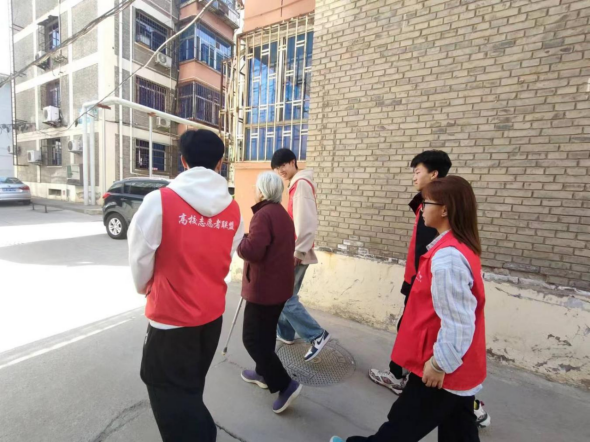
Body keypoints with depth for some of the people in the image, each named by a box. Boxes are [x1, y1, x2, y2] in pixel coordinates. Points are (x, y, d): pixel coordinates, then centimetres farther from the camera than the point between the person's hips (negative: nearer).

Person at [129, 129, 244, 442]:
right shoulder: (233, 211, -7)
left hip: (172, 313, -5)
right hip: (212, 311, 6)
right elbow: (226, 259, 2)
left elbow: (140, 255, -7)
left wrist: (144, 286, 13)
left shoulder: (160, 201, -18)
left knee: (167, 385, 19)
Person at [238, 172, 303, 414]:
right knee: (265, 333, 23)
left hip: (264, 287, -10)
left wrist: (237, 241, -9)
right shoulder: (283, 214, 12)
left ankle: (285, 384, 7)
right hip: (279, 284, 10)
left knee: (253, 338, 3)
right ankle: (263, 373, 39)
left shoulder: (263, 215, -20)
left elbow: (253, 250, -29)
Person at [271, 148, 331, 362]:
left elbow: (306, 222, -22)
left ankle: (317, 335, 6)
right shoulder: (297, 184, 17)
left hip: (297, 252, -10)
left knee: (284, 297, -4)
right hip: (296, 250, 10)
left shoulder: (301, 184, -13)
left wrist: (298, 251, -21)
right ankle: (285, 333, 31)